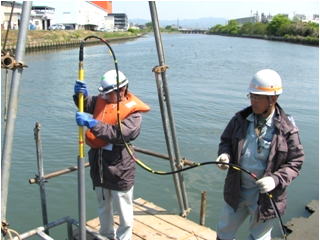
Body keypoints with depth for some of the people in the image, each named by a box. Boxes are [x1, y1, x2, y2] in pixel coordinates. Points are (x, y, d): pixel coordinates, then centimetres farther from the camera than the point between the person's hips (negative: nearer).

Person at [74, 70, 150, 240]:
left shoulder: (133, 112, -16)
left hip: (119, 168, -7)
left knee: (123, 210, 8)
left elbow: (118, 134, -29)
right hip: (98, 166, 7)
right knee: (103, 207, 25)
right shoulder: (102, 100, 3)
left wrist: (91, 123, -36)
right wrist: (81, 94, -18)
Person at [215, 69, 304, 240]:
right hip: (236, 192, 4)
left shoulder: (286, 129, -17)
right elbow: (226, 140, 8)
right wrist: (225, 154, -15)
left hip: (265, 196, -4)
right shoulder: (240, 119, -6)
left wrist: (276, 179, -27)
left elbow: (295, 163, -10)